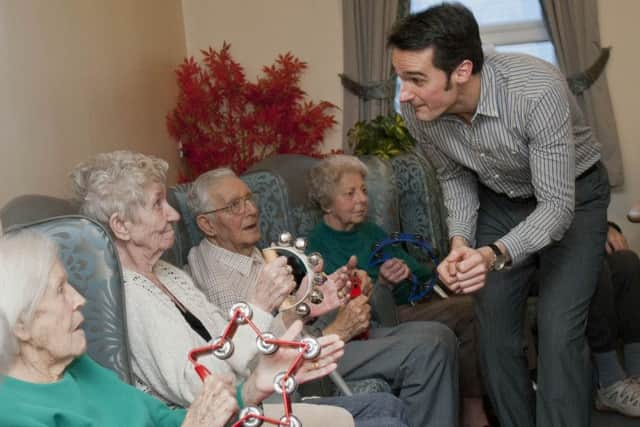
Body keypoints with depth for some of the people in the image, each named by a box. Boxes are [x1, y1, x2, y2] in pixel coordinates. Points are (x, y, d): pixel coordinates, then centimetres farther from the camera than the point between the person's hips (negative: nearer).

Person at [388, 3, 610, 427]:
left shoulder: (537, 91, -38)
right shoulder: (418, 110, -21)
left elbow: (557, 207, -32)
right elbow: (454, 175, -1)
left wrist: (495, 255, -49)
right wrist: (460, 240, -18)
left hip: (573, 195, -4)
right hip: (500, 200, 4)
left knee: (559, 332, -14)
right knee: (494, 325, 2)